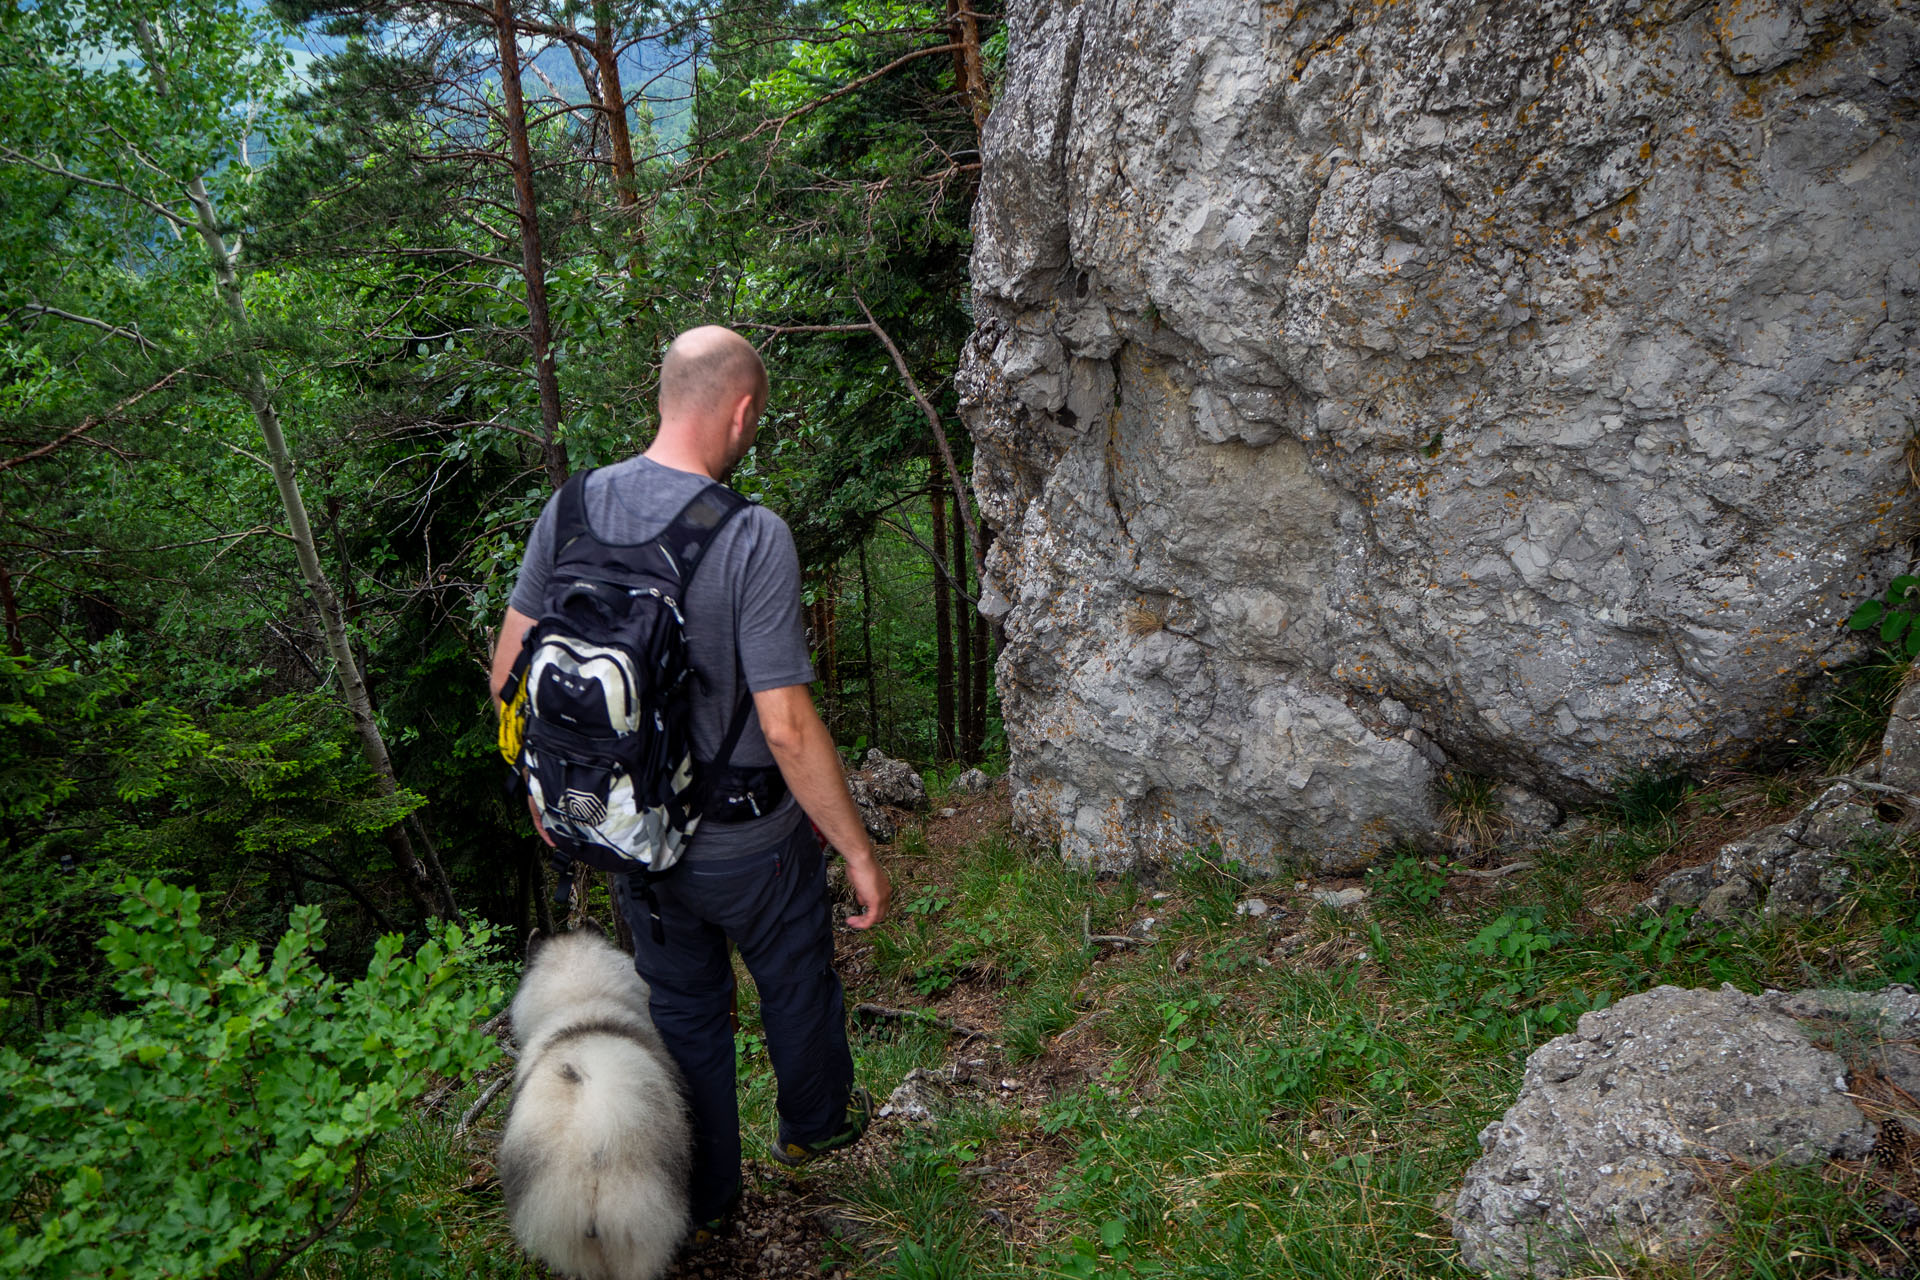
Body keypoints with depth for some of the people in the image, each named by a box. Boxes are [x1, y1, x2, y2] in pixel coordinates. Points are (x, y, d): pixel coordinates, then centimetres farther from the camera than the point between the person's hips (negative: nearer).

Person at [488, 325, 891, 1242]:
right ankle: (813, 1122, 50)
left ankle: (700, 1204, 40)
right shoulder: (753, 538, -26)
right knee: (795, 983, 24)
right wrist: (859, 853, -14)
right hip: (747, 845, -4)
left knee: (680, 1008, 23)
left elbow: (509, 670, -2)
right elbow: (787, 728, -26)